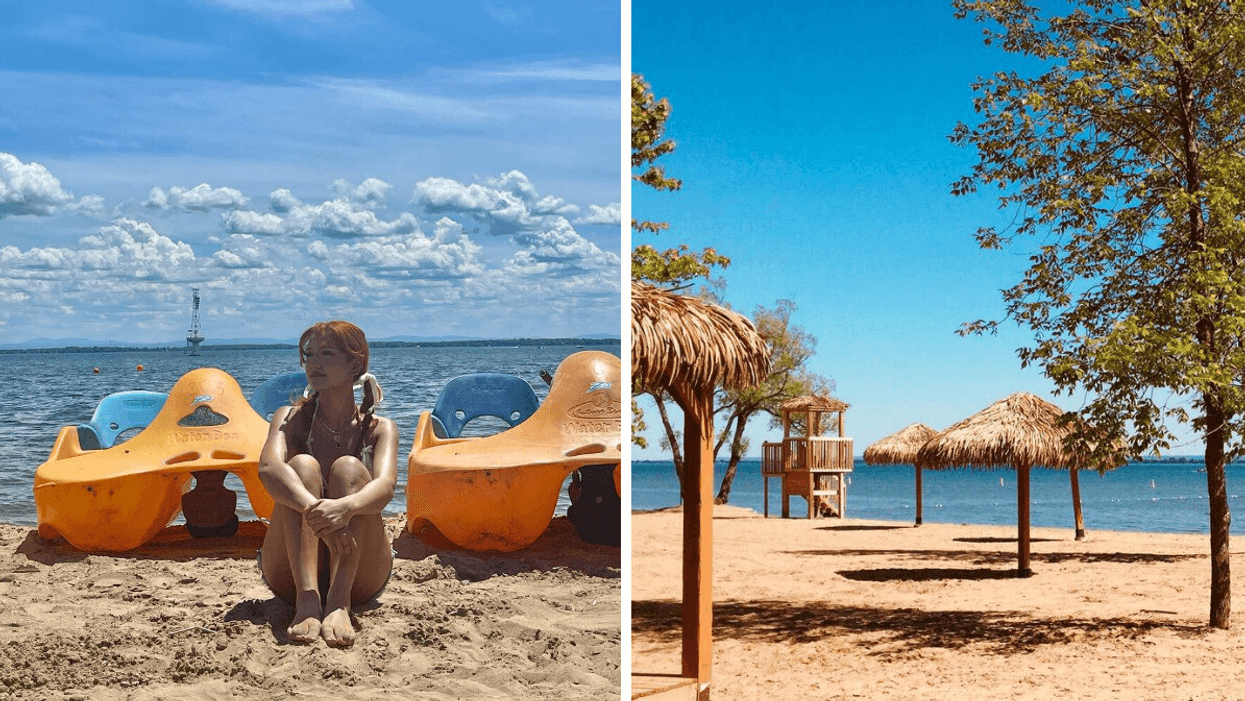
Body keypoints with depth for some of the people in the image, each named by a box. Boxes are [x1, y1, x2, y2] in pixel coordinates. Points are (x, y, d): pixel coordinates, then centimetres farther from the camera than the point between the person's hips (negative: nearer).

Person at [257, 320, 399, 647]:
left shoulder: (379, 428, 4)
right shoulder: (291, 419, 5)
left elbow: (385, 486, -19)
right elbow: (269, 467, -19)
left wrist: (345, 506, -44)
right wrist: (315, 510, -41)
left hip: (360, 574, 0)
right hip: (290, 571, 1)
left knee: (348, 468, -23)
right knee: (303, 466, -22)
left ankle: (339, 603, -42)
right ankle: (307, 599, -43)